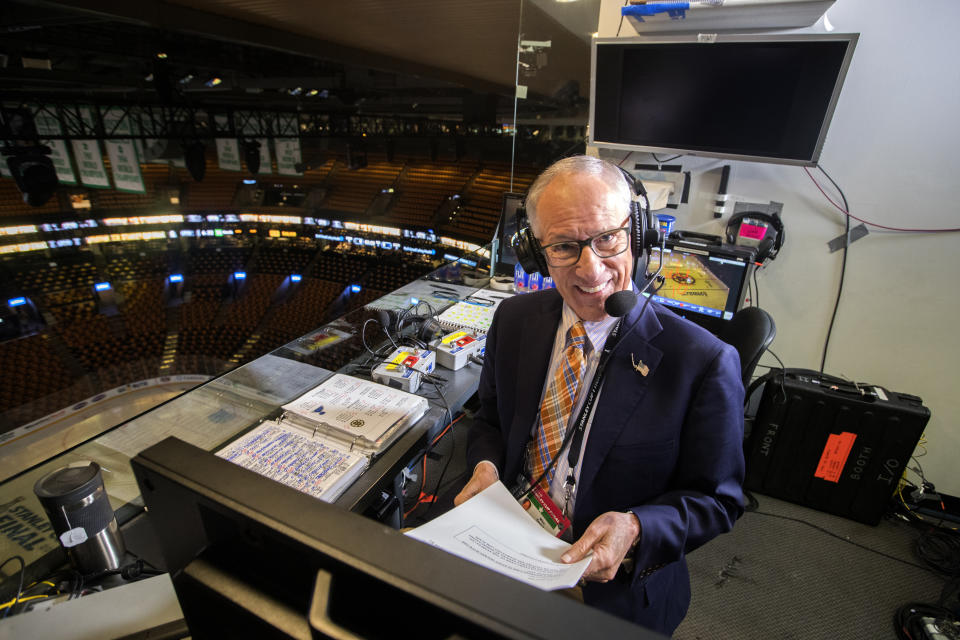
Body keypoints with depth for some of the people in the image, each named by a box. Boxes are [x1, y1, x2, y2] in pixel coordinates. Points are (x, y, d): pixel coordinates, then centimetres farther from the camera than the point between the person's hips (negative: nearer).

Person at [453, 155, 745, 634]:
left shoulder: (704, 363, -19)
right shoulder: (514, 319, -5)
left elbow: (717, 499, -7)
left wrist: (634, 528, -24)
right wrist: (486, 465, -12)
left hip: (615, 587, -1)